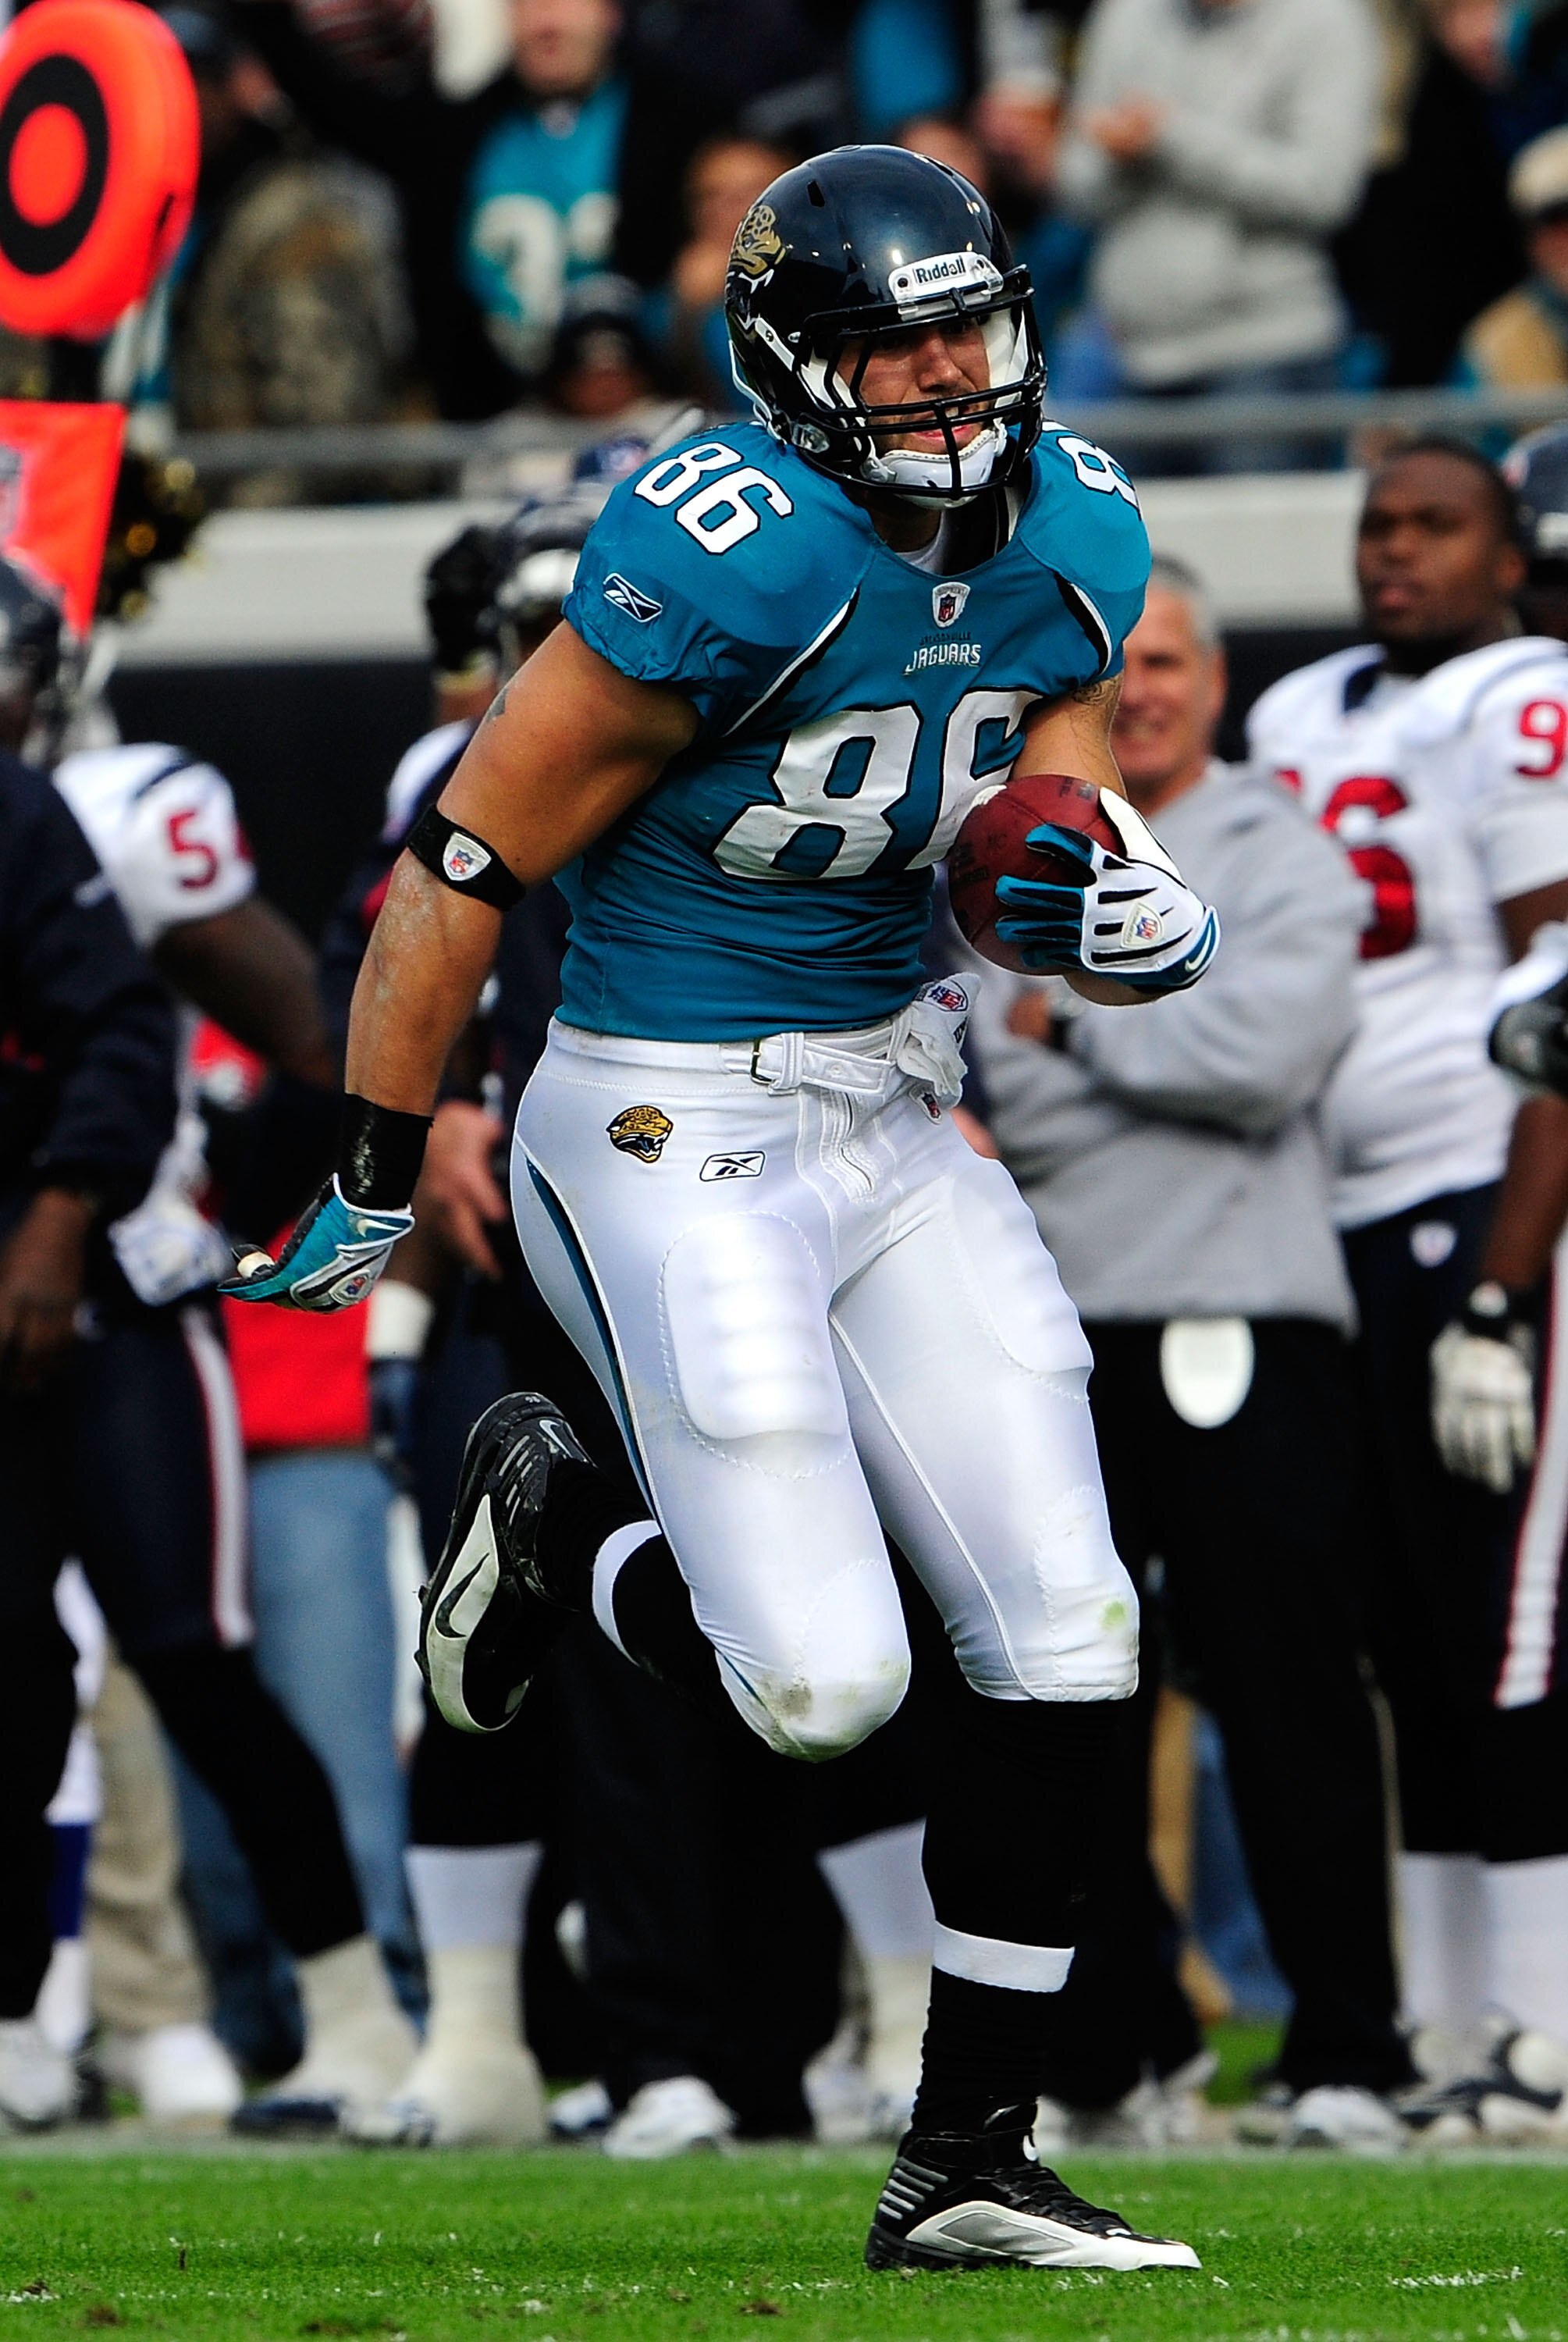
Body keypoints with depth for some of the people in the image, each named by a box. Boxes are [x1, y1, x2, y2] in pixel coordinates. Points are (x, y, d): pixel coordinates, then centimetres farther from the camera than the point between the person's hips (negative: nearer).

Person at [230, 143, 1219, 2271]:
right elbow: (470, 864, -15)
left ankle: (970, 2166, 12)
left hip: (895, 1114, 7)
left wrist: (1131, 915, -11)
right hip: (674, 1138, -7)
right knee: (824, 1686, -12)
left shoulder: (1071, 542, 0)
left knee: (1061, 1646, 1)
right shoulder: (728, 561, -22)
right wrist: (370, 1187, -8)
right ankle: (555, 1520, 21)